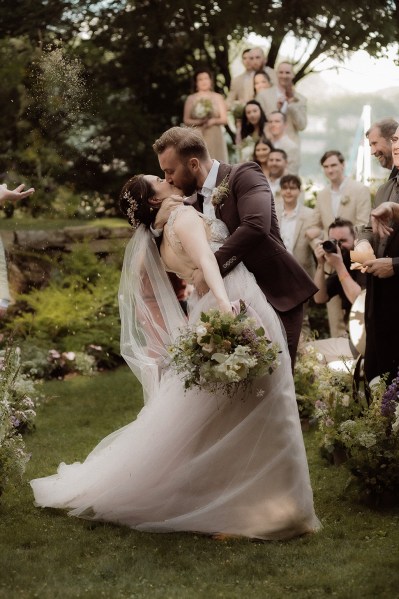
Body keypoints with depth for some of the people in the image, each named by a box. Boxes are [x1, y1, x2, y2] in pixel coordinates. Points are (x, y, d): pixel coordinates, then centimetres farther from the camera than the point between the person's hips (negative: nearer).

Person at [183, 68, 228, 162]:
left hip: (214, 137, 1)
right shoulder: (191, 98, 8)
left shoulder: (218, 97, 8)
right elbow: (186, 120, 3)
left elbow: (224, 119, 5)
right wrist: (198, 122, -15)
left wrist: (213, 121, -16)